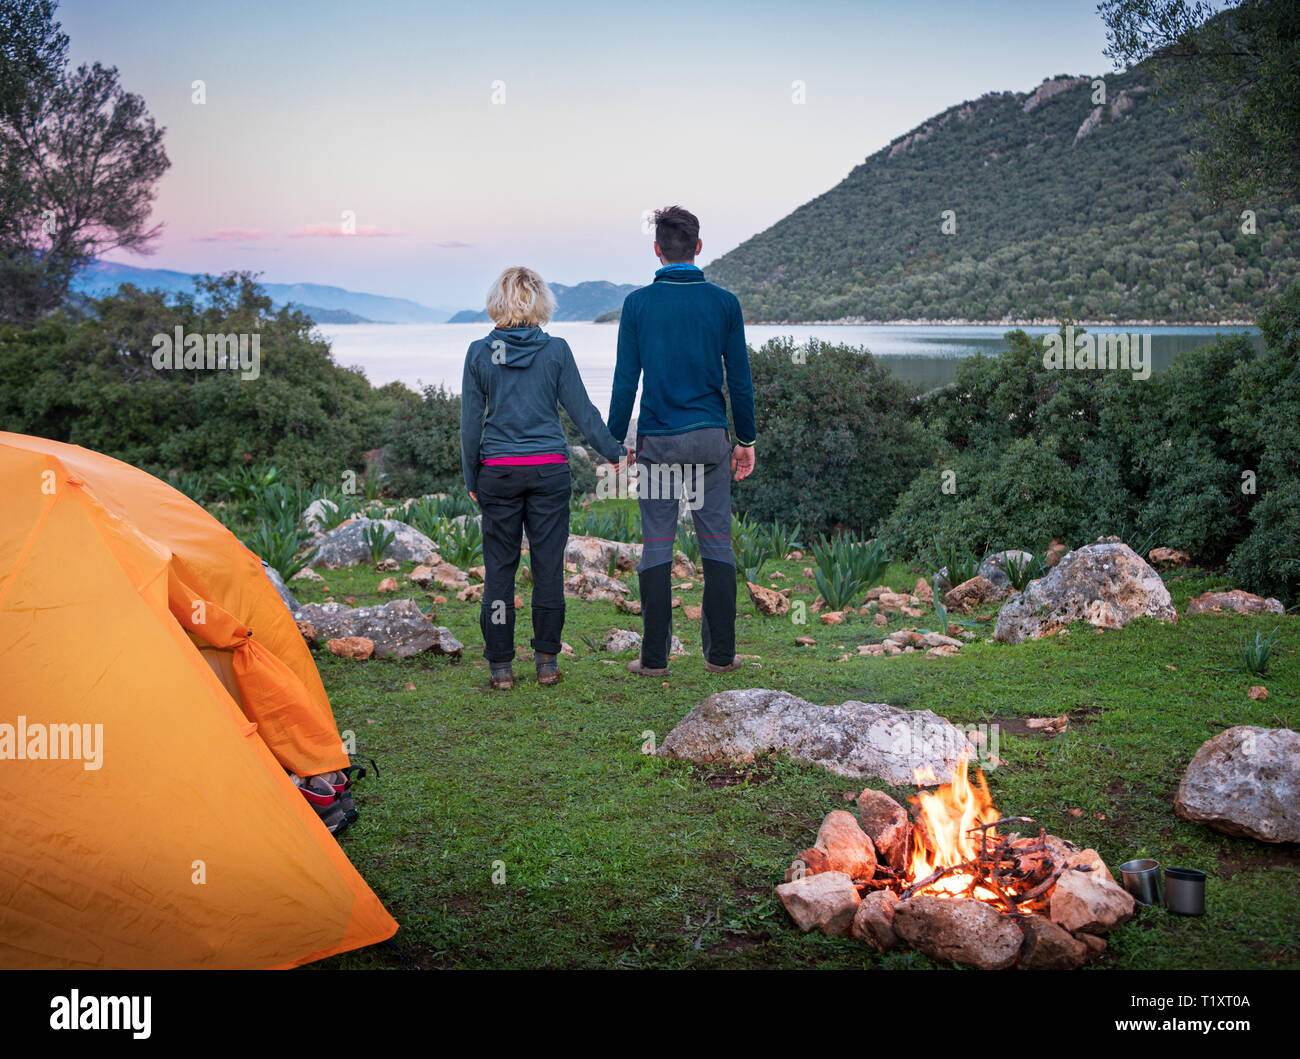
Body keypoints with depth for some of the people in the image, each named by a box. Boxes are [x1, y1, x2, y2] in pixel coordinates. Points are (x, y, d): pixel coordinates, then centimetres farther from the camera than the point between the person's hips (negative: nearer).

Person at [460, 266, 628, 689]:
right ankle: (547, 661, 11)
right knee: (548, 566, 6)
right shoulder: (556, 350, -2)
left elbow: (471, 422, 2)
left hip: (498, 472, 0)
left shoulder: (479, 353, -1)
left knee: (499, 568, 6)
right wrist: (614, 453, 13)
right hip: (549, 471, 0)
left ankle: (500, 666, 8)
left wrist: (471, 479, 11)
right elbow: (582, 410, 1)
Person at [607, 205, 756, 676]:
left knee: (657, 546, 4)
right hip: (711, 440, 1)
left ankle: (654, 656, 6)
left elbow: (626, 379, -3)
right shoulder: (724, 302, 1)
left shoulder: (638, 303, -3)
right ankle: (720, 653, 10)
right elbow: (740, 378, 3)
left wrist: (613, 441, 6)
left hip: (657, 442, -1)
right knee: (717, 544, 6)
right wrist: (746, 439, 12)